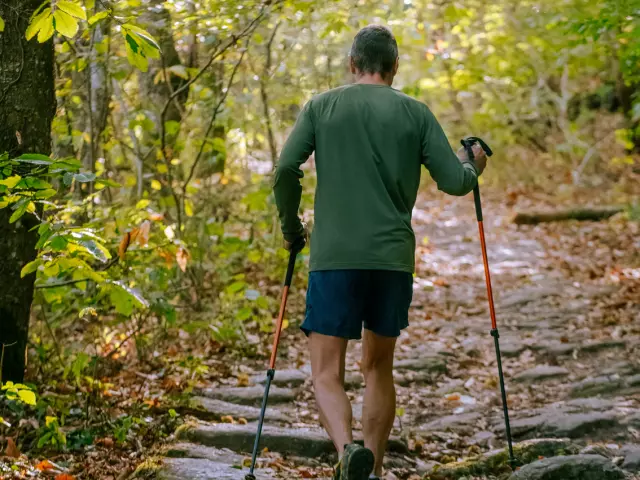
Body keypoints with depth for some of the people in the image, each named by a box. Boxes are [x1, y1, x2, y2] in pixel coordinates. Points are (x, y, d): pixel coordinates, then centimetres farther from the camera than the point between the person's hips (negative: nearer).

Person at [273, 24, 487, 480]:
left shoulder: (322, 106, 4)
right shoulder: (415, 113, 5)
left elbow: (286, 171, -5)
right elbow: (455, 182, 3)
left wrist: (291, 226, 11)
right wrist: (473, 165, 25)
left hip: (334, 257, -2)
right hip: (393, 258, 2)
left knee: (327, 372, 1)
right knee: (379, 367, 17)